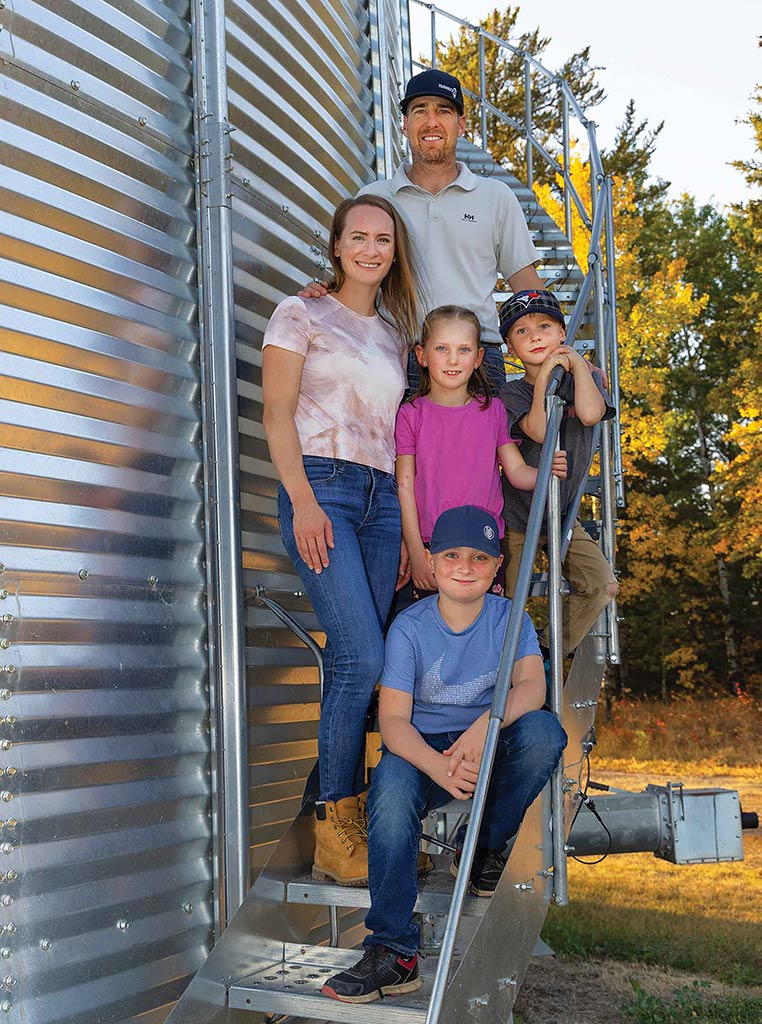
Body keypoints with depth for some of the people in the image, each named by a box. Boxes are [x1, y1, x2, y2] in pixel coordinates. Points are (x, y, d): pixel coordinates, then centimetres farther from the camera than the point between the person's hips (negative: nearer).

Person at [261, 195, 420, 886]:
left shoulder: (394, 335, 23)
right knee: (362, 658, -18)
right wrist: (303, 500, -14)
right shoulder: (301, 315, 8)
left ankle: (349, 821, 4)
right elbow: (277, 412, -2)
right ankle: (335, 829, -9)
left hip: (383, 498, 5)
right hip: (322, 490, -5)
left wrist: (405, 524, 12)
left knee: (355, 664, -1)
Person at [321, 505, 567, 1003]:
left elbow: (532, 686, -20)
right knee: (391, 780, -34)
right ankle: (393, 952, -32)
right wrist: (441, 768, -36)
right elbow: (393, 719, -15)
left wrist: (484, 727, -42)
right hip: (426, 751, -1)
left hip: (493, 751, 1)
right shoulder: (410, 627, -6)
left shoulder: (509, 618, -2)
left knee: (543, 730, -30)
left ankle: (486, 849, -6)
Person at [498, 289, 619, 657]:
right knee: (508, 605, -1)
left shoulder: (584, 376, -1)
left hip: (563, 513, 3)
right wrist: (544, 374, -25)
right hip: (516, 513, -3)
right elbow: (539, 431, -28)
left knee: (602, 585, -5)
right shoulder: (512, 393, -8)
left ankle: (547, 649, 9)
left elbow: (590, 414, -25)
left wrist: (577, 361, -17)